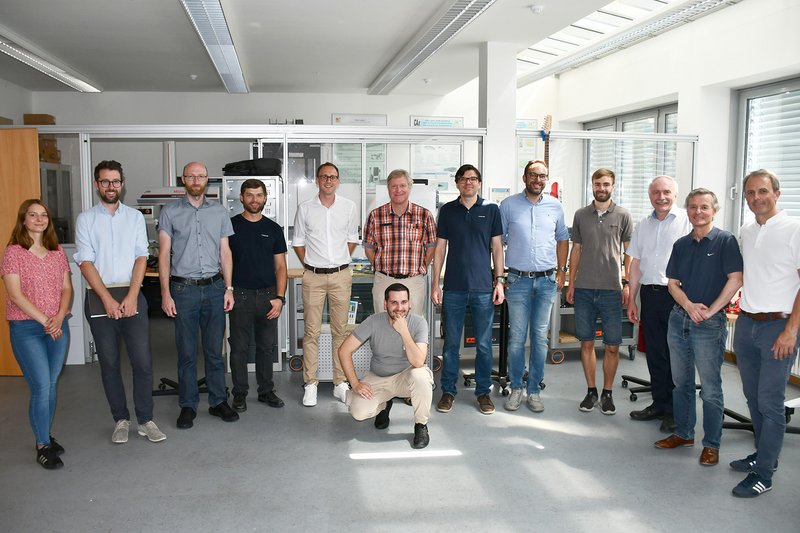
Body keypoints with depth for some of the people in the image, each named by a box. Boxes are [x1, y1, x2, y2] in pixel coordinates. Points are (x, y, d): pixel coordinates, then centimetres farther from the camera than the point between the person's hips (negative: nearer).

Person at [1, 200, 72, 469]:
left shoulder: (57, 252, 9)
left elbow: (67, 288, 8)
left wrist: (59, 318, -8)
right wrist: (45, 321, -14)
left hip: (58, 327, 4)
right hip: (26, 328, -4)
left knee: (50, 385, 10)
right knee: (41, 387, -7)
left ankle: (46, 436, 25)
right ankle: (42, 447, 6)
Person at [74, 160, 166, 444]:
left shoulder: (135, 217, 8)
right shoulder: (85, 219, 5)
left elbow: (141, 257, 1)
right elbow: (86, 263, -3)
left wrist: (131, 297, -11)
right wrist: (108, 299, -12)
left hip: (131, 296, 0)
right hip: (99, 298, 0)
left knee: (143, 362, -3)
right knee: (109, 364, 7)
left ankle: (145, 420, 8)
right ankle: (121, 420, 19)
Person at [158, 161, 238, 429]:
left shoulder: (219, 212, 9)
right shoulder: (170, 211, 3)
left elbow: (225, 252, 10)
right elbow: (164, 254, 0)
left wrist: (228, 288, 3)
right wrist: (165, 293, -7)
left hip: (214, 288, 2)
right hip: (183, 289, -2)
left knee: (214, 350, 8)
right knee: (187, 352, 4)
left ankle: (218, 401, 19)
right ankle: (188, 406, 15)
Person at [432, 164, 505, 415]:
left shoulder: (491, 210, 4)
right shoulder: (447, 210, 6)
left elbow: (497, 247, 6)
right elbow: (440, 248, 7)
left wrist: (499, 281, -1)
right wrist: (435, 283, 1)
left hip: (483, 288, 0)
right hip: (453, 288, 1)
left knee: (484, 344, 7)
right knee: (451, 343, 7)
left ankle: (483, 391, 21)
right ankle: (448, 391, 20)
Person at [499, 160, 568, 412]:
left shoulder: (555, 206, 8)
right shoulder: (508, 205, 1)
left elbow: (562, 239, 18)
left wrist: (561, 271, 10)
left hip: (547, 280, 2)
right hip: (518, 279, -2)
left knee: (540, 337, 6)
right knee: (516, 337, 0)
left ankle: (534, 390, 15)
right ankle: (515, 389, 13)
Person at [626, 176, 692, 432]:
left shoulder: (687, 221, -4)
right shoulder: (643, 225, 14)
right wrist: (632, 300, 14)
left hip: (677, 295, -5)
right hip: (649, 294, 6)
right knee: (655, 353, 12)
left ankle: (675, 411, 12)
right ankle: (659, 404, 25)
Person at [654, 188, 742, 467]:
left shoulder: (725, 241, -5)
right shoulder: (681, 244, 11)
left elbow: (735, 279, -12)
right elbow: (672, 283, 9)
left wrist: (709, 311, -15)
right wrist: (689, 305, -9)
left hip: (710, 324, -5)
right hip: (679, 319, 6)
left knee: (710, 388, 1)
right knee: (681, 382, 14)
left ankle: (711, 444, 13)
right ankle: (683, 433, 28)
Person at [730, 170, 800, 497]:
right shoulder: (746, 233, 11)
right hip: (745, 323, 7)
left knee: (770, 403, -3)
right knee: (753, 397, 15)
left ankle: (763, 475, 6)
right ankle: (764, 454, 31)